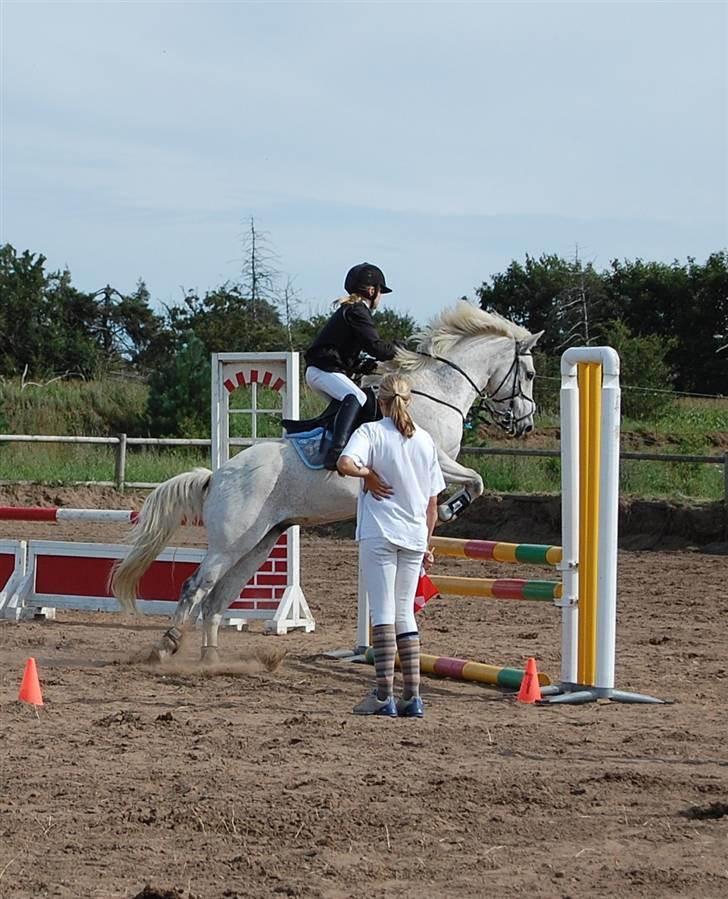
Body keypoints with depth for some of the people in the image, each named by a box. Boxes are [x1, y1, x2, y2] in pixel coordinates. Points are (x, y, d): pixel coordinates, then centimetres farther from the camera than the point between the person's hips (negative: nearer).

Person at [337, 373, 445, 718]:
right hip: (415, 536, 4)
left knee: (383, 612, -3)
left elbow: (345, 462, -26)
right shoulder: (425, 440, 10)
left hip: (379, 534, -4)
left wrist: (368, 474, -7)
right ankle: (412, 697, 8)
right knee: (405, 614, 12)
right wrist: (426, 543, 20)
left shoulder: (371, 432, -5)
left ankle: (385, 696, -7)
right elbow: (433, 501, 12)